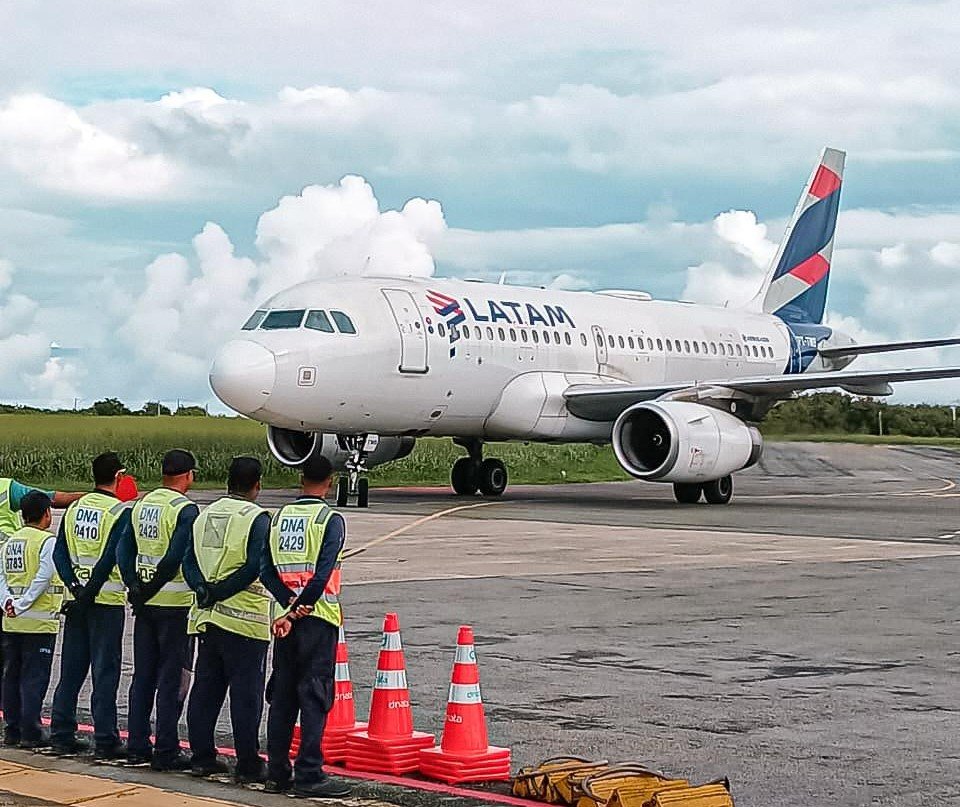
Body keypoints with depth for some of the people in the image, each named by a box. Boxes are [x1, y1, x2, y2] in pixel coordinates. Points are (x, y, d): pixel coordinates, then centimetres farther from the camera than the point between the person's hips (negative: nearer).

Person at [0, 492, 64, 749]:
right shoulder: (47, 541, -9)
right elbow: (43, 577, -18)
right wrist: (22, 605, -15)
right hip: (39, 622, -6)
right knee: (34, 678, -3)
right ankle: (30, 733, -3)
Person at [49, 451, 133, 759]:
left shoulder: (75, 508, 11)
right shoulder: (121, 511, -9)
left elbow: (59, 553, 4)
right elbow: (110, 558, -18)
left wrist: (75, 587, -4)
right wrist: (89, 593, -16)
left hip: (76, 597, 6)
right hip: (107, 600, -6)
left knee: (71, 670, 12)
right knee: (105, 672, -2)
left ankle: (62, 736, 15)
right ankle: (105, 741, -1)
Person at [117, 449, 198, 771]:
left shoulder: (142, 504, 10)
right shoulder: (185, 509, -12)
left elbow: (124, 549, 8)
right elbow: (176, 557, -21)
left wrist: (135, 586, 1)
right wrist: (149, 590, -12)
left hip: (145, 603, 7)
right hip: (174, 603, -7)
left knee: (142, 676, 13)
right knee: (171, 678, -1)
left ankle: (137, 747, 16)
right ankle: (166, 752, 1)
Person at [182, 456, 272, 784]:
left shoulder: (206, 514, 12)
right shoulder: (256, 518, -8)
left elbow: (189, 560, 5)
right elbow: (255, 566, -18)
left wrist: (204, 589, -7)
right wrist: (221, 592, -13)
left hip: (208, 617, 6)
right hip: (244, 619, -6)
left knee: (205, 689, 13)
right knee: (246, 693, -2)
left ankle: (202, 757, 17)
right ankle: (248, 766, 0)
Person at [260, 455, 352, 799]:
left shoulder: (278, 518, 9)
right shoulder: (330, 520, -7)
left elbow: (266, 570, 1)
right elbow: (323, 574, -17)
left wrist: (289, 605, -7)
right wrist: (299, 610, -10)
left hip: (287, 616, 5)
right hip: (318, 617, -5)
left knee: (282, 696, 11)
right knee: (315, 697, -3)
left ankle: (276, 772, 14)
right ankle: (309, 775, -4)